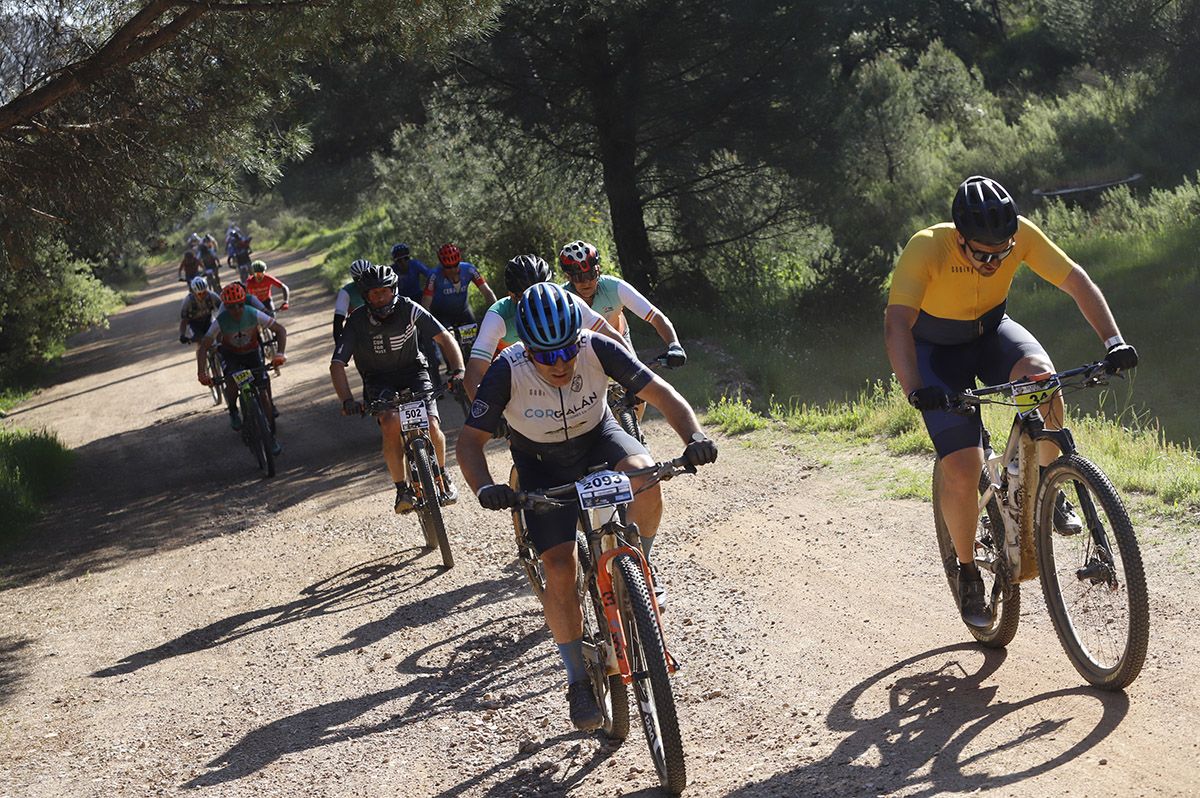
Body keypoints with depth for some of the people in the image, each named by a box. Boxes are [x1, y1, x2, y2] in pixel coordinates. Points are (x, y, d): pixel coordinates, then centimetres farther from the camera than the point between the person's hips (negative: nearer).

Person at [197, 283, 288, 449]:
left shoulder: (254, 315, -27)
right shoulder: (220, 322, -28)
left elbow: (280, 330, -20)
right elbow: (203, 347, -25)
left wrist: (280, 353, -35)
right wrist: (202, 372, -38)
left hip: (252, 353, 1)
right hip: (230, 355, -1)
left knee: (263, 393, -10)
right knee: (232, 382, -30)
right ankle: (233, 411, 1)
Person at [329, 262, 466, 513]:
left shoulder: (408, 309, -18)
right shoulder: (357, 322, -19)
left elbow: (444, 337, -17)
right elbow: (337, 365, -24)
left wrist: (458, 370, -33)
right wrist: (347, 401, -40)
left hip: (414, 372, 1)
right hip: (379, 381, -1)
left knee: (431, 426, -21)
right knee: (391, 424, -29)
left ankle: (442, 476, 9)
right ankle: (402, 489, -14)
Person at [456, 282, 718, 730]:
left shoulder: (597, 349, -28)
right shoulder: (507, 372, -30)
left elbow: (661, 393, -26)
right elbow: (471, 440, -24)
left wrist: (694, 435, -45)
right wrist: (484, 487, -43)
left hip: (597, 437, 1)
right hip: (542, 464, -1)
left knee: (642, 474, -34)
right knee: (559, 571, -12)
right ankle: (578, 680, 8)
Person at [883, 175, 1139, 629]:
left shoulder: (1021, 235, -24)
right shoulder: (926, 248, -33)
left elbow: (1077, 281, -18)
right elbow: (897, 323, -41)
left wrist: (1113, 341, -32)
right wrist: (914, 391, -55)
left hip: (990, 330, 3)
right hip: (936, 348, -2)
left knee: (1041, 376, -32)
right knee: (962, 469, -14)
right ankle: (967, 573, 10)